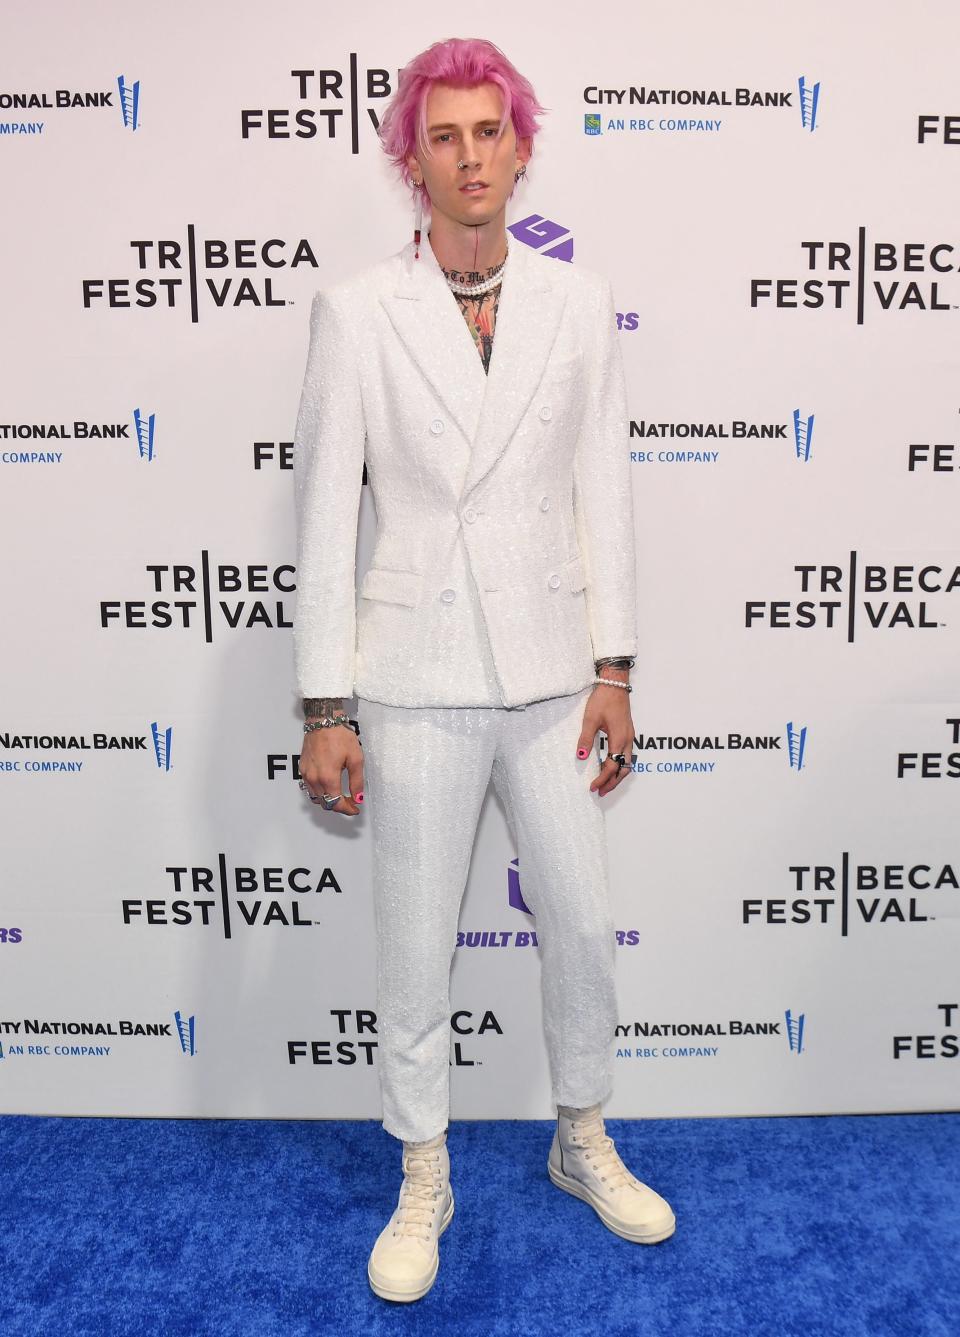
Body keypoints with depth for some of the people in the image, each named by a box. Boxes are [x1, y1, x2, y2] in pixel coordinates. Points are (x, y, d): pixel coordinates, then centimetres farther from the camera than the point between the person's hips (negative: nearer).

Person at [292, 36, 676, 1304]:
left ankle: (585, 1145, 41)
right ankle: (423, 1186, 35)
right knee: (415, 951, 10)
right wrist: (325, 705, -5)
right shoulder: (358, 309, -4)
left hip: (551, 672, 3)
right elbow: (325, 509, -4)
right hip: (419, 679, -2)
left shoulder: (577, 302, 3)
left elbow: (603, 491, 4)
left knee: (584, 927, 14)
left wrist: (613, 669, 0)